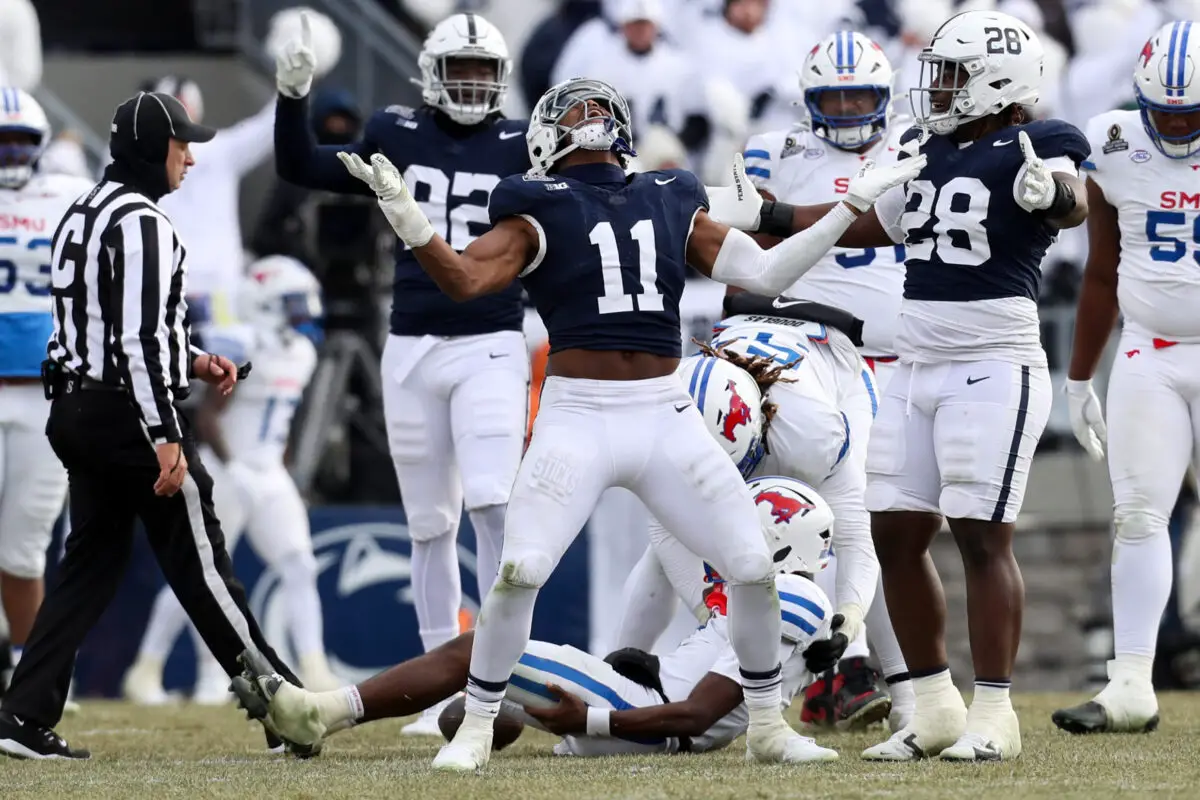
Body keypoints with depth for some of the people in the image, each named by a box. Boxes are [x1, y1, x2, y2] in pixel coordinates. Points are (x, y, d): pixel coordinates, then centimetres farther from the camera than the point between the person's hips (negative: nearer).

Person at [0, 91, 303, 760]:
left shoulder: (83, 218, 16)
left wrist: (192, 363, 18)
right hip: (129, 414, -9)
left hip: (76, 409, 9)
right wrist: (166, 440, -23)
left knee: (92, 566, 10)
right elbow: (138, 340, -22)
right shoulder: (142, 223, -14)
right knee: (200, 564, -3)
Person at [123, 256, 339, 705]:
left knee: (300, 568, -4)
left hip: (270, 478, 7)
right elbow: (206, 416, -18)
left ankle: (314, 670, -5)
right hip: (223, 475, -7)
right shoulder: (240, 347, -16)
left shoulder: (300, 352, 10)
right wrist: (232, 469, -23)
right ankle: (146, 671, 9)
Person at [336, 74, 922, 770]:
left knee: (753, 566, 1)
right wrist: (406, 216, -27)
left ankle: (768, 725, 19)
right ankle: (476, 730, 2)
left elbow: (764, 272, 11)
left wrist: (853, 204, 10)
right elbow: (464, 278, -11)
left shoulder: (672, 204, 14)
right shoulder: (542, 212, 2)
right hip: (578, 418, -3)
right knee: (519, 573, -14)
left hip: (667, 418, 3)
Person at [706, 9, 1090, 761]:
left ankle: (994, 714, -2)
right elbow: (875, 225, 29)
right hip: (915, 368, 8)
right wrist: (767, 217, 32)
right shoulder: (925, 149, 13)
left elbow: (1072, 203, -31)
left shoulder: (1032, 149, -9)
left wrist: (1053, 193, -55)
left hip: (994, 367, -8)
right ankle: (936, 706, 17)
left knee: (982, 534, -8)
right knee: (896, 534, 7)